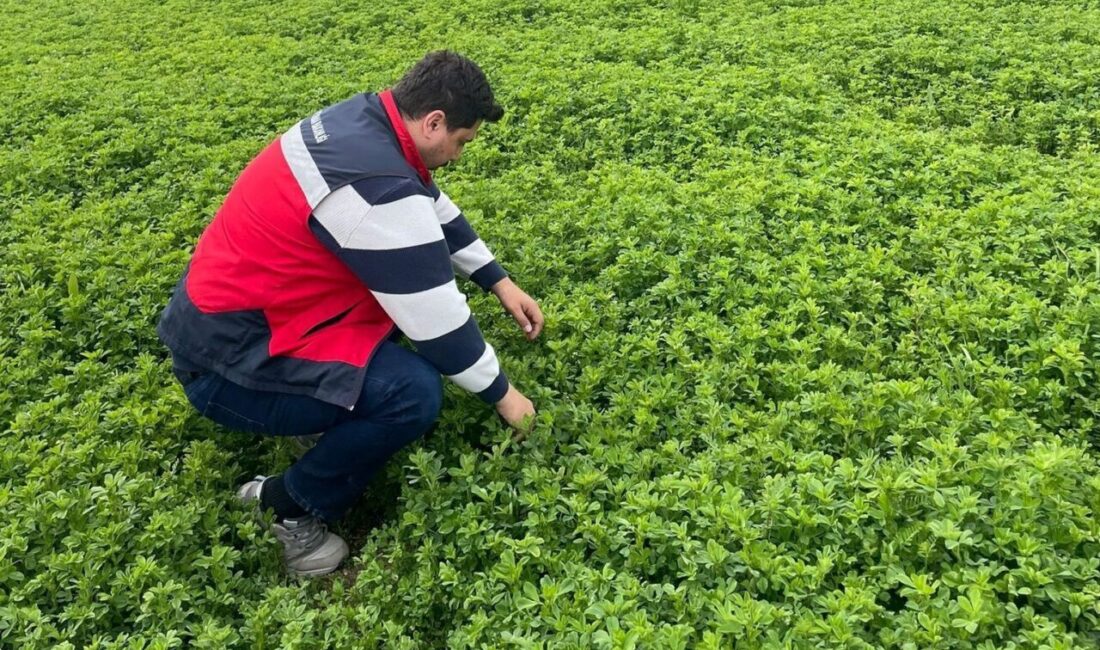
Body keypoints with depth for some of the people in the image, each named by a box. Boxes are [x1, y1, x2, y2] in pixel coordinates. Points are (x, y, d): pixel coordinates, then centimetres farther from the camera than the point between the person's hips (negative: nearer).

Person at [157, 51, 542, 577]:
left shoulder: (366, 118, 0)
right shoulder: (377, 190, -28)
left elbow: (436, 209, 16)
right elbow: (438, 321, -20)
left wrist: (500, 283, 16)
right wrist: (501, 394, -4)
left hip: (224, 304, 10)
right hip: (227, 361, -10)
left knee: (407, 275, 11)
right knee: (414, 392, -24)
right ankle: (290, 507, -1)